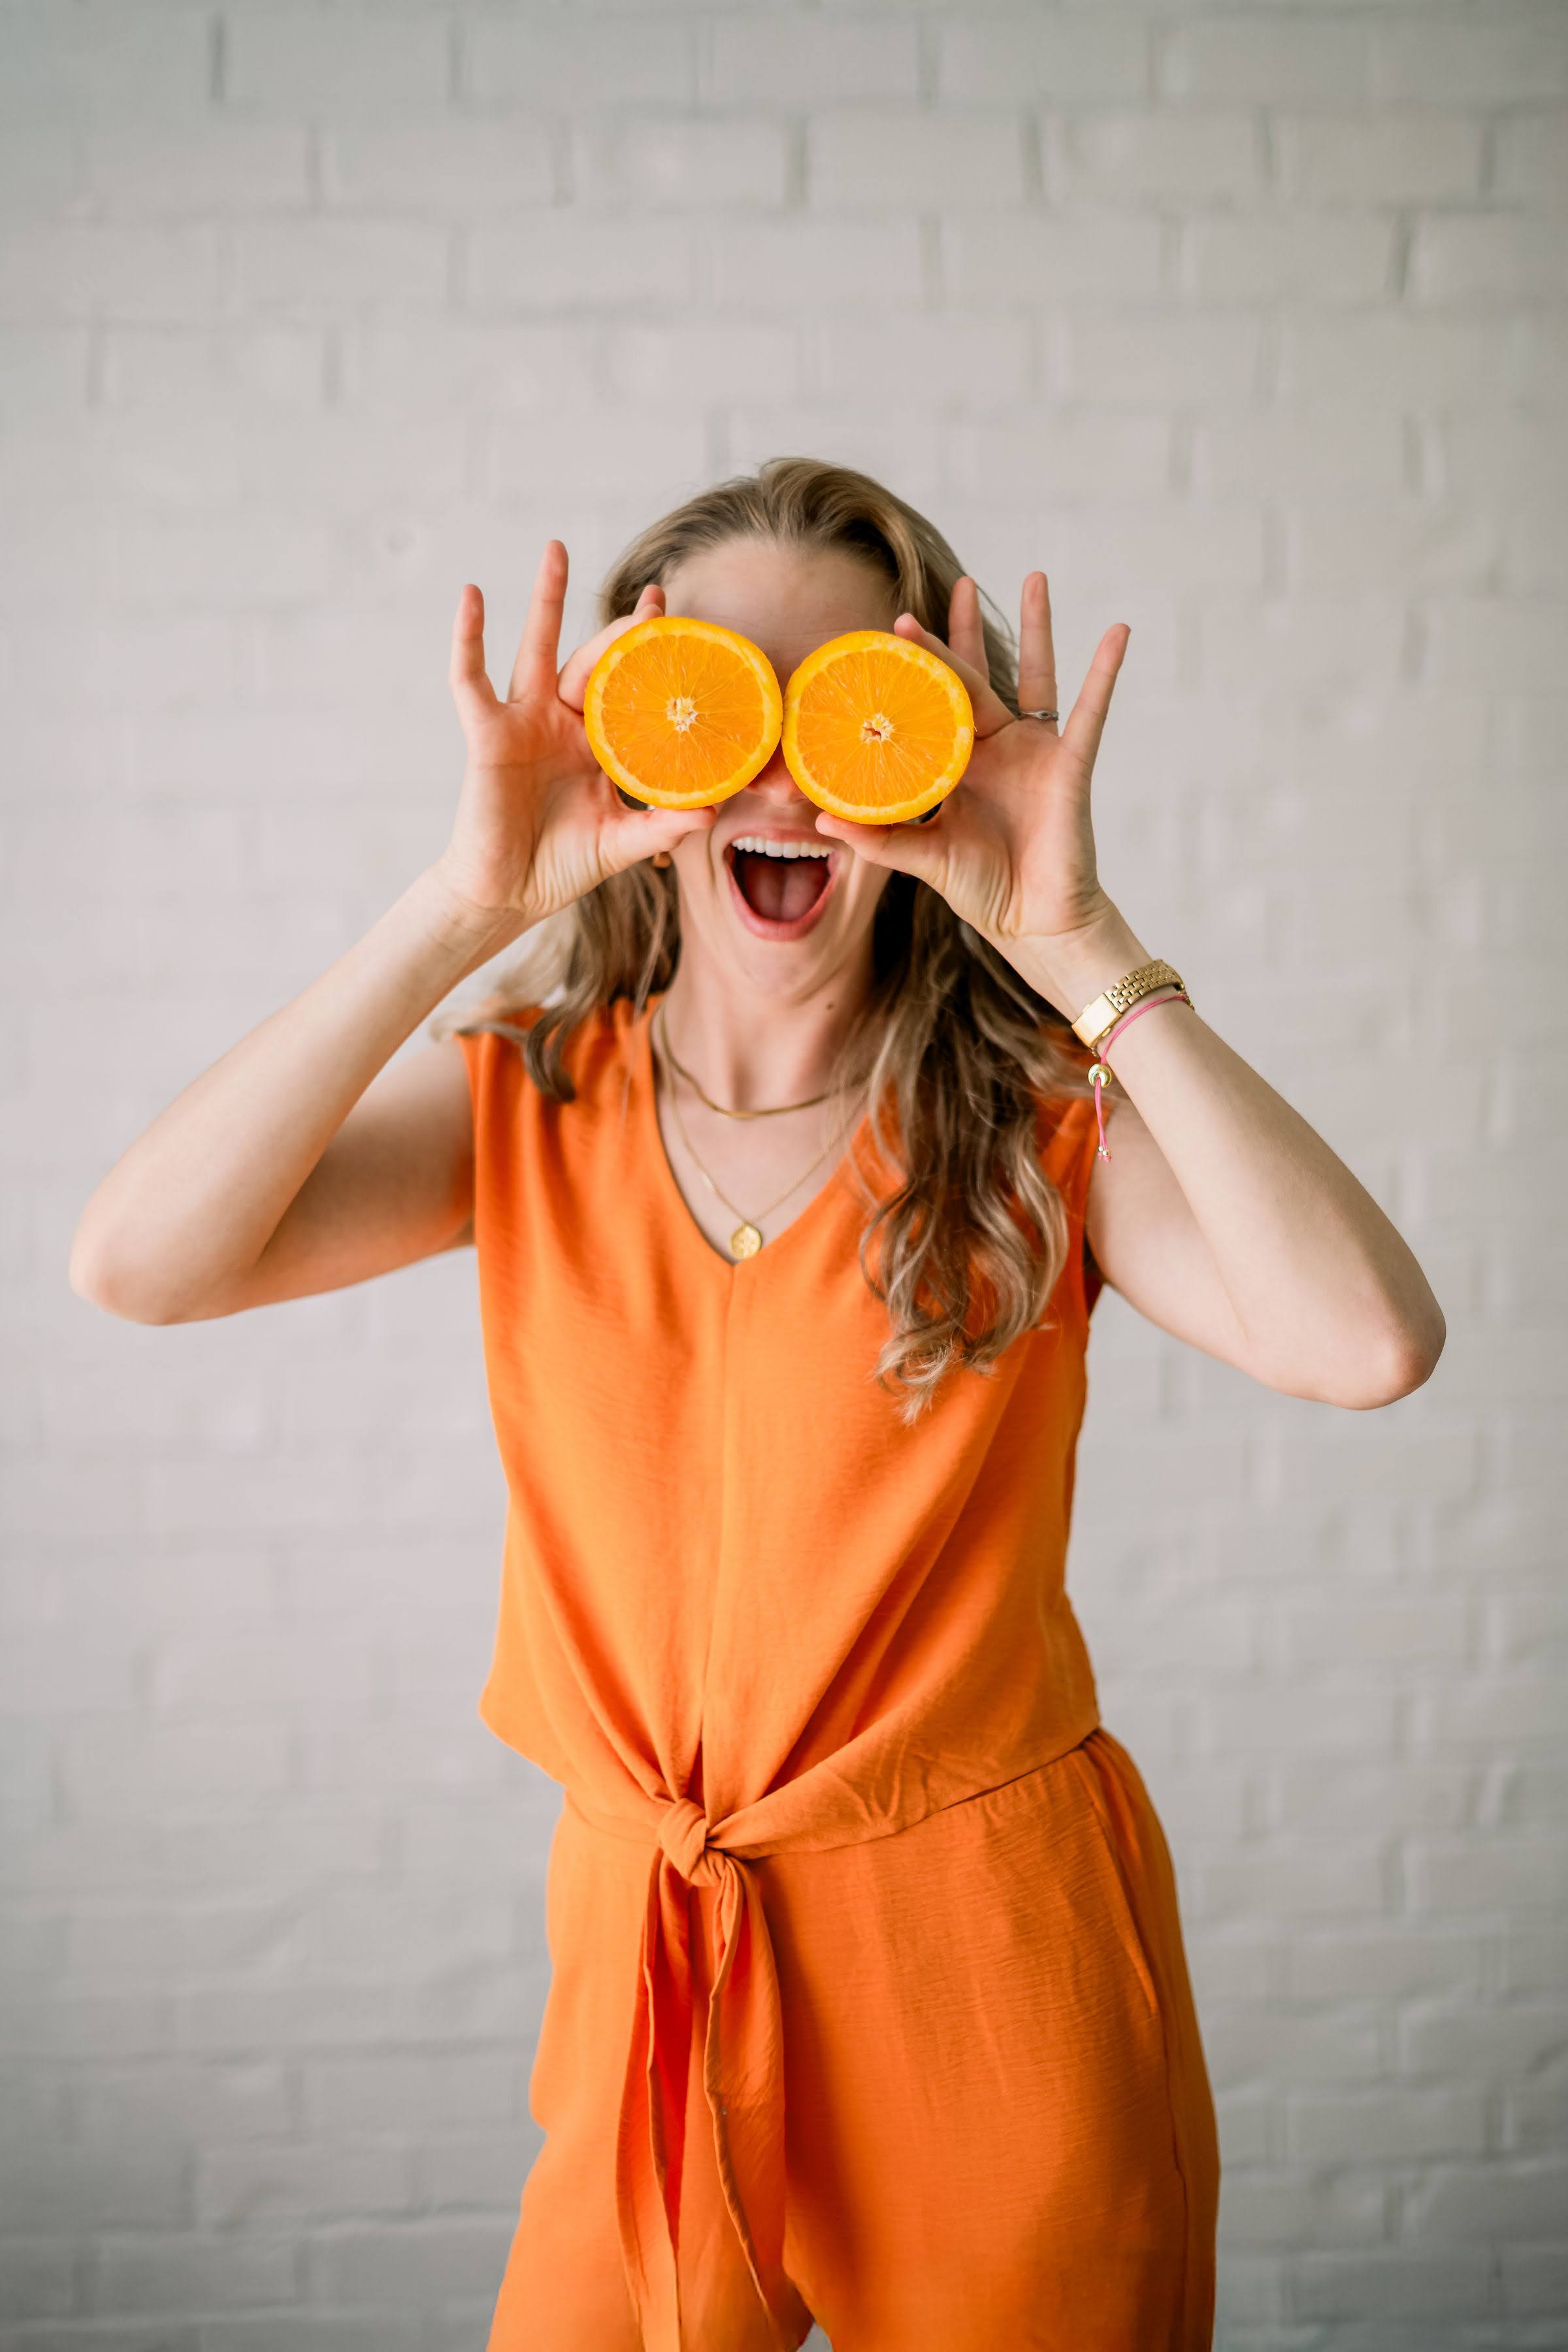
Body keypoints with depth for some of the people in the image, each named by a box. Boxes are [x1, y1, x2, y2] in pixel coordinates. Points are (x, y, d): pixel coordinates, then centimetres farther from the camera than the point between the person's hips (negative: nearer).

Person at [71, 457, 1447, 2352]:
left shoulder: (1041, 1119, -10)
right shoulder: (525, 1104, -4)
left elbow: (1369, 1344, -28)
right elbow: (138, 1263, -19)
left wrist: (1073, 942, -28)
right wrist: (469, 903, -25)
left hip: (989, 1961, -2)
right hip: (642, 1952, 2)